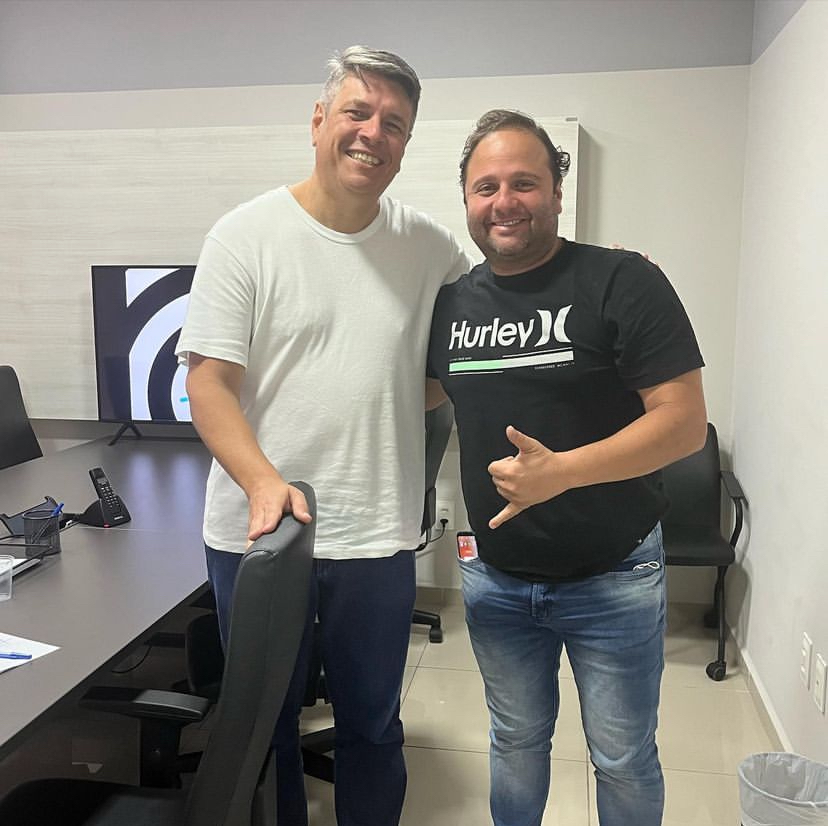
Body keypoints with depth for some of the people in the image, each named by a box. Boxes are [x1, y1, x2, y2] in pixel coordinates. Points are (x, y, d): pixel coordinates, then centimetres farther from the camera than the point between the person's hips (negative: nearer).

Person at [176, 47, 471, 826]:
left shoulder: (429, 246, 3)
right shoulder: (245, 235, -6)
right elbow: (209, 383, -10)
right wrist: (263, 481, -26)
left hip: (378, 536, 2)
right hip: (257, 530, -2)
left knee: (372, 730, 18)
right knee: (263, 728, 17)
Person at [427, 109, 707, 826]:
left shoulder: (623, 283, -14)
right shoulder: (451, 301, 1)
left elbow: (685, 422, -18)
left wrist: (561, 471, -29)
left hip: (613, 578, -3)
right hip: (495, 576, 4)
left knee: (623, 759, 14)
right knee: (516, 741, 22)